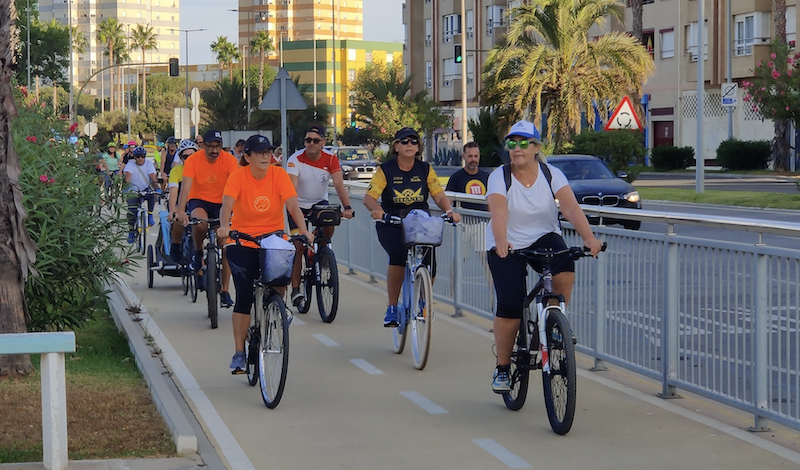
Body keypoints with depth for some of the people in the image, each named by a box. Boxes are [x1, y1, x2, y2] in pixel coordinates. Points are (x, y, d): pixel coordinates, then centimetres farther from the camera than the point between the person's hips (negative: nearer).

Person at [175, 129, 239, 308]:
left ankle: (225, 291, 3)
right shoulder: (193, 160, -16)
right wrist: (180, 211, -38)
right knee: (200, 222, -37)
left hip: (221, 203, 1)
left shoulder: (229, 160, -14)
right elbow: (186, 186, -24)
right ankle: (198, 252, -5)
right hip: (199, 201, -1)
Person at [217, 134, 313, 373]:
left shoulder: (279, 174, -8)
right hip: (243, 243, -1)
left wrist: (303, 230, -34)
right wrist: (224, 227, -45)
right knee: (244, 296, -8)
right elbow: (227, 203, -25)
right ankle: (239, 353, 0)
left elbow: (292, 204, -18)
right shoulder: (238, 176, -11)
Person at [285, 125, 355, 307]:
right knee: (298, 246, -10)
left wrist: (347, 207, -41)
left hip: (320, 202, 2)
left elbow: (339, 184, -26)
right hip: (299, 205, -2)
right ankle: (296, 289, -2)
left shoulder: (331, 159, -15)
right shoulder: (296, 159, -22)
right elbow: (292, 188, -33)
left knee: (329, 227, -24)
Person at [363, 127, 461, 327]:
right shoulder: (385, 170, -2)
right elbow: (369, 197, -10)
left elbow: (439, 195, -2)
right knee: (398, 256, -31)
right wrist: (376, 210, -33)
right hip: (391, 225, -2)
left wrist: (449, 211, -22)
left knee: (429, 267, -17)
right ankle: (392, 307, -14)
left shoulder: (425, 170, 5)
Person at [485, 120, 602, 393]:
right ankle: (502, 369, 5)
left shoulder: (551, 174, -10)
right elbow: (498, 212, -31)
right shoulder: (499, 177, -14)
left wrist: (589, 238, -40)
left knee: (564, 269, -31)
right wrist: (500, 242, -51)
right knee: (510, 306, -13)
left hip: (544, 238, 1)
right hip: (507, 246, -1)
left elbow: (571, 207, -24)